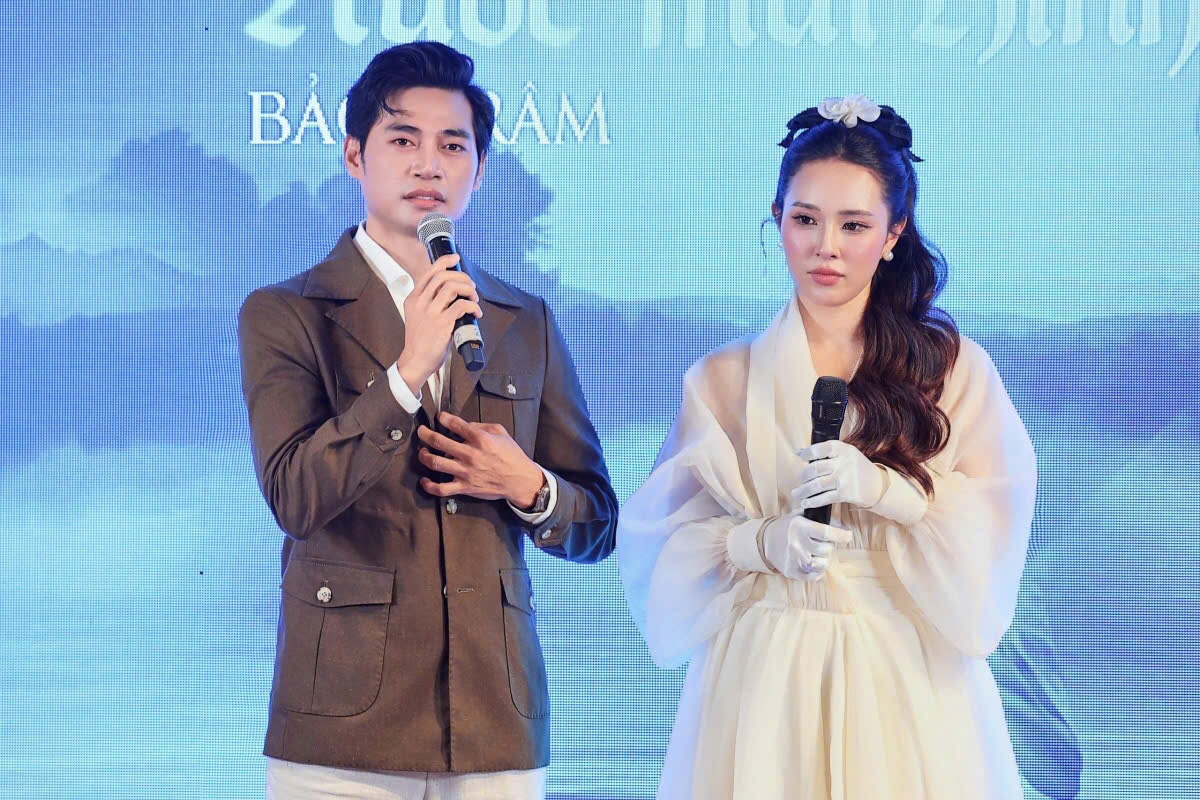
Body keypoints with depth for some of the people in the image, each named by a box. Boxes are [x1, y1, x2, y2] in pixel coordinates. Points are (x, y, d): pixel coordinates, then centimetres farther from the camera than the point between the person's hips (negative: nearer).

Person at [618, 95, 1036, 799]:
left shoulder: (954, 366, 5)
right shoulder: (723, 379, 8)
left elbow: (997, 521, -2)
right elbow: (665, 537, 5)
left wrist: (884, 486, -16)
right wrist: (763, 542, -13)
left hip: (906, 682, -1)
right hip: (765, 679, 1)